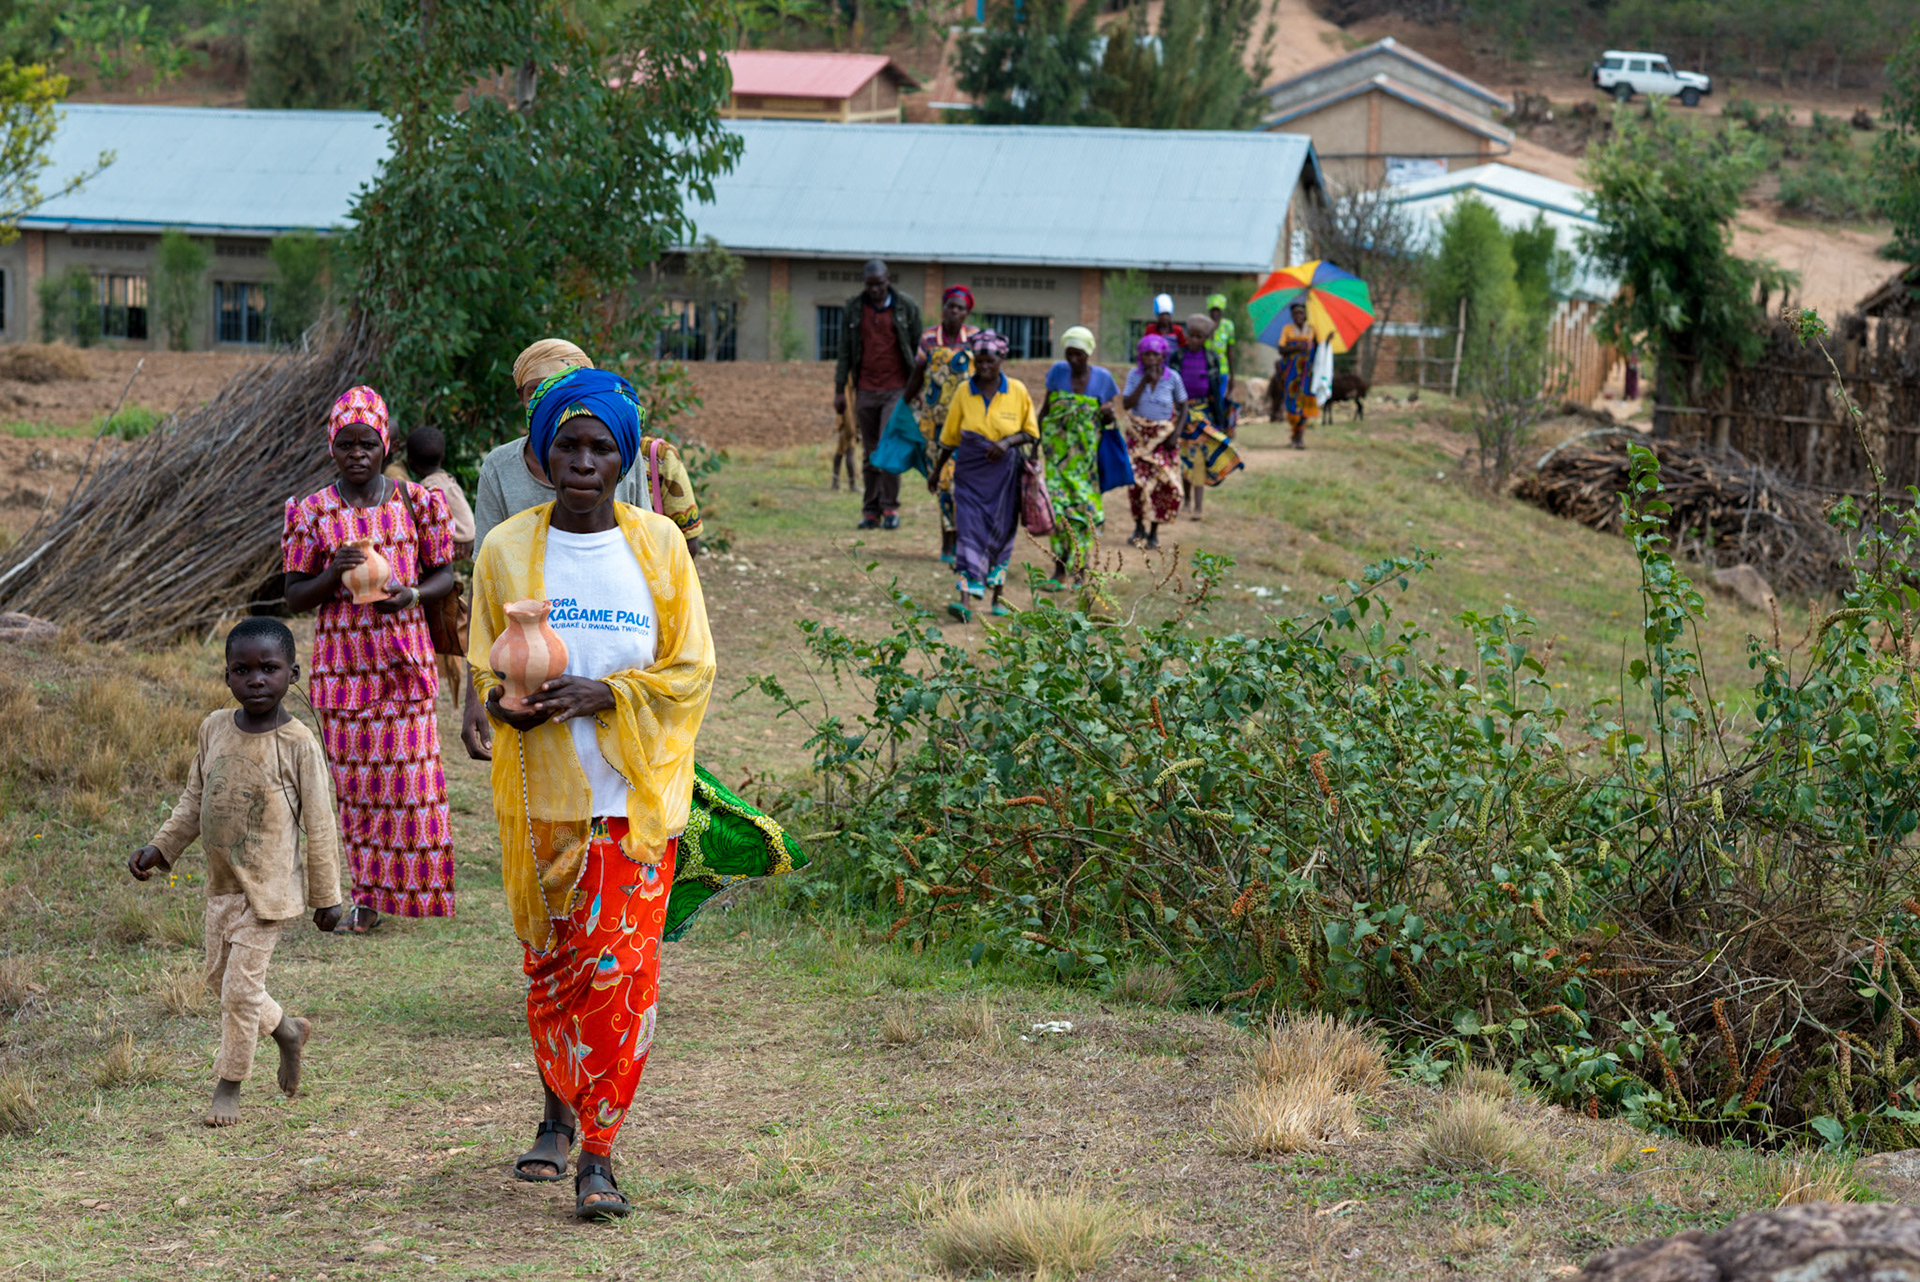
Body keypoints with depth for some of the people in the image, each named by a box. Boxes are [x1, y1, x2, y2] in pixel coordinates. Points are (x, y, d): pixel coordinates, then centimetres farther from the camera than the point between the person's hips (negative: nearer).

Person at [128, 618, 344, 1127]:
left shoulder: (296, 743, -14)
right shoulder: (215, 729, 0)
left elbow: (319, 823, -9)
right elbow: (194, 799, 13)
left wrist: (326, 895, -6)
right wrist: (159, 848, 4)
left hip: (269, 888, -6)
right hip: (222, 883, 6)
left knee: (241, 985, -5)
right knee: (219, 977, 16)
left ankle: (228, 1086, 11)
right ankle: (288, 1031, 40)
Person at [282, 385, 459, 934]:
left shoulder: (416, 502, 1)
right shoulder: (312, 513, 0)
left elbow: (445, 574, 8)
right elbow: (294, 596, 2)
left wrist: (412, 594, -13)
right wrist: (333, 574, -18)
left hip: (404, 658, 0)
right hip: (342, 658, 0)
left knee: (410, 773, 0)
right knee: (355, 783, 3)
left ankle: (413, 888, 13)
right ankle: (367, 898, 11)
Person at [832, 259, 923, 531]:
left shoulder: (906, 307, 1)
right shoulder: (853, 308, 6)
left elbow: (917, 350, 6)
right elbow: (845, 352, 10)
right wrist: (839, 390, 7)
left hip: (896, 389, -2)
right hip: (865, 391, 2)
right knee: (870, 454, 5)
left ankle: (890, 508, -6)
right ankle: (871, 511, 9)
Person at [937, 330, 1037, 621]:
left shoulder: (1017, 391, -2)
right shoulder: (964, 392, 0)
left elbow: (1032, 433, 5)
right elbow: (950, 438, 10)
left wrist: (1008, 441, -14)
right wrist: (937, 470, 16)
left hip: (1004, 473, 0)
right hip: (970, 471, 0)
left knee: (1001, 531, 8)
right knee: (969, 530, -11)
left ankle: (999, 594, 25)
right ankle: (966, 600, -19)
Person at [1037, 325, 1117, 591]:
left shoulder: (1102, 378, 0)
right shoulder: (1058, 371, 1)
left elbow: (1107, 420, 10)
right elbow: (1045, 410, 10)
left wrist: (1108, 414, -14)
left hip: (1086, 454, 0)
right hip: (1058, 449, 0)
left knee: (1084, 508, -2)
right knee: (1058, 505, -10)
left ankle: (1080, 570, 9)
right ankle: (1059, 572, -8)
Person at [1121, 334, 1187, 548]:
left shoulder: (1173, 378, -8)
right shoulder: (1134, 375, -6)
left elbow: (1183, 408, 0)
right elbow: (1126, 404, -14)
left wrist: (1176, 434, -11)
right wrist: (1145, 381, -22)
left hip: (1164, 435, 0)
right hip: (1139, 434, 0)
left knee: (1163, 482, -5)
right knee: (1137, 480, -7)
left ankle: (1154, 531, 8)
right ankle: (1139, 526, 13)